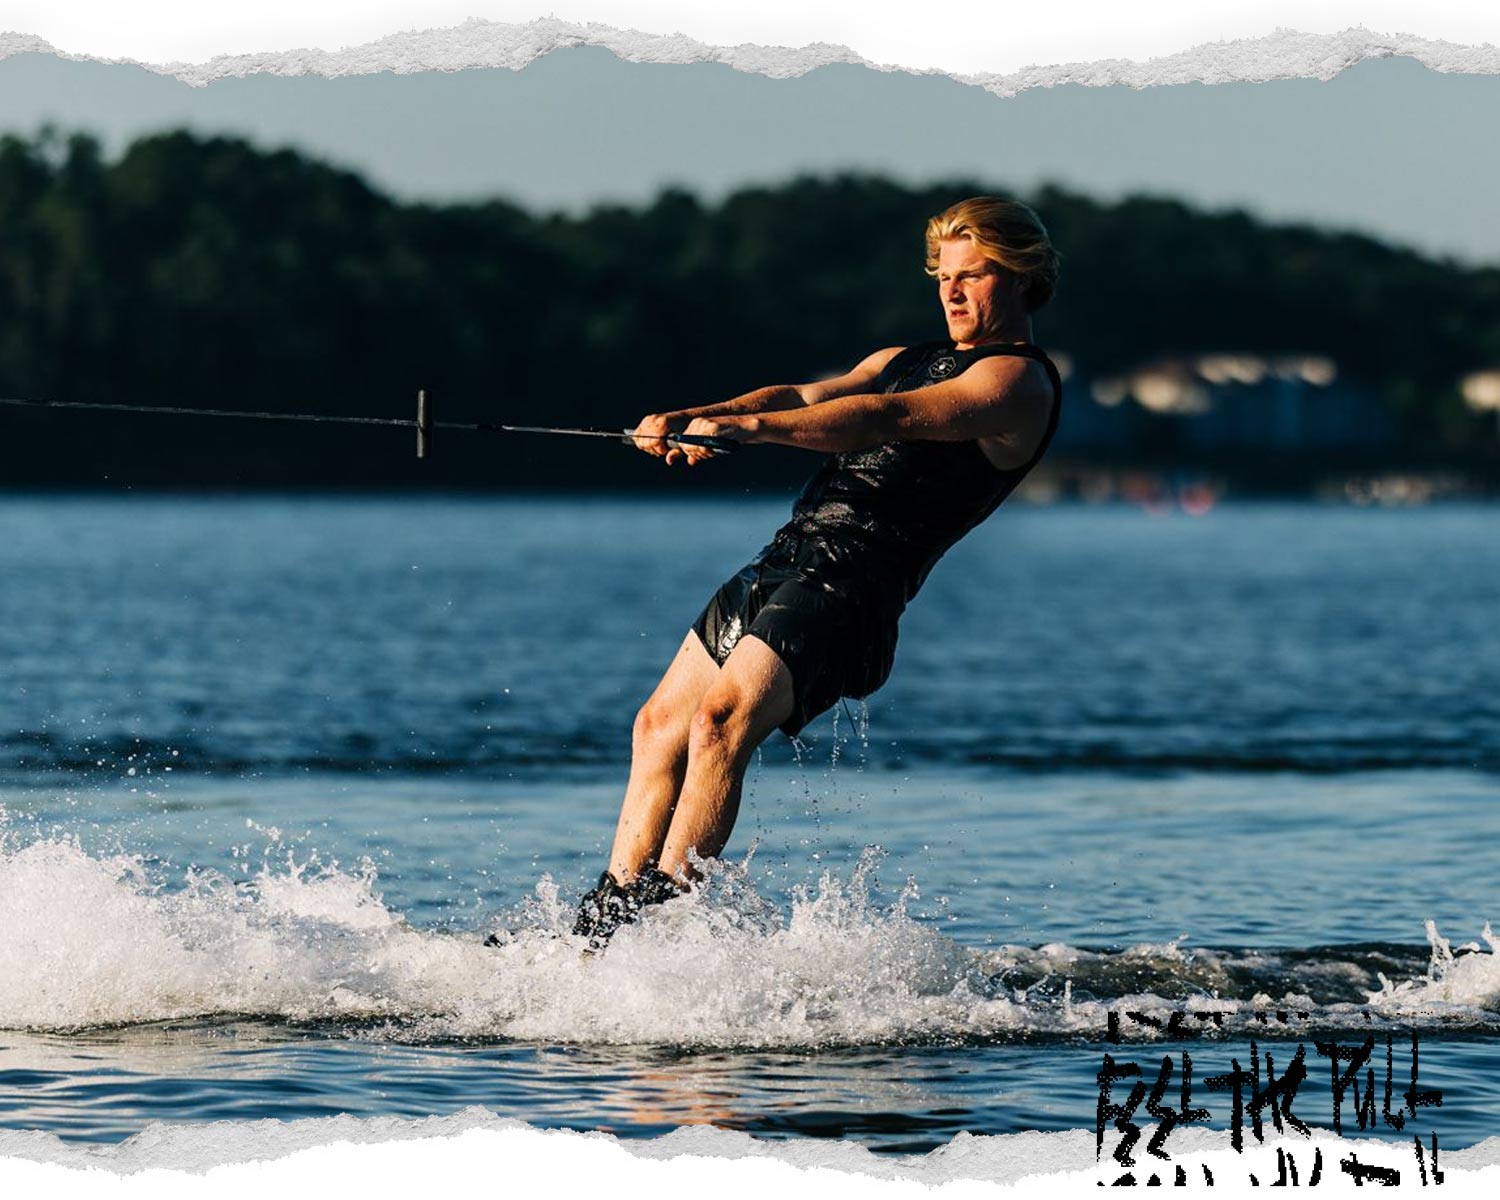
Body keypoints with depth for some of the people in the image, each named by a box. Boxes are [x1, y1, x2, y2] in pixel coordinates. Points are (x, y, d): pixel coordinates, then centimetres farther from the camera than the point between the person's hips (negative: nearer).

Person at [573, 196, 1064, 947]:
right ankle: (609, 915, 12)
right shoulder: (907, 358, 26)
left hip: (852, 583, -9)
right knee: (662, 724, 9)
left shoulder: (1017, 379, -4)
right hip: (786, 559, 9)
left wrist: (753, 426, -31)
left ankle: (663, 910, -27)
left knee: (722, 718, -25)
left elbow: (891, 418, -19)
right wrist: (694, 419, -8)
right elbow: (807, 398, 12)